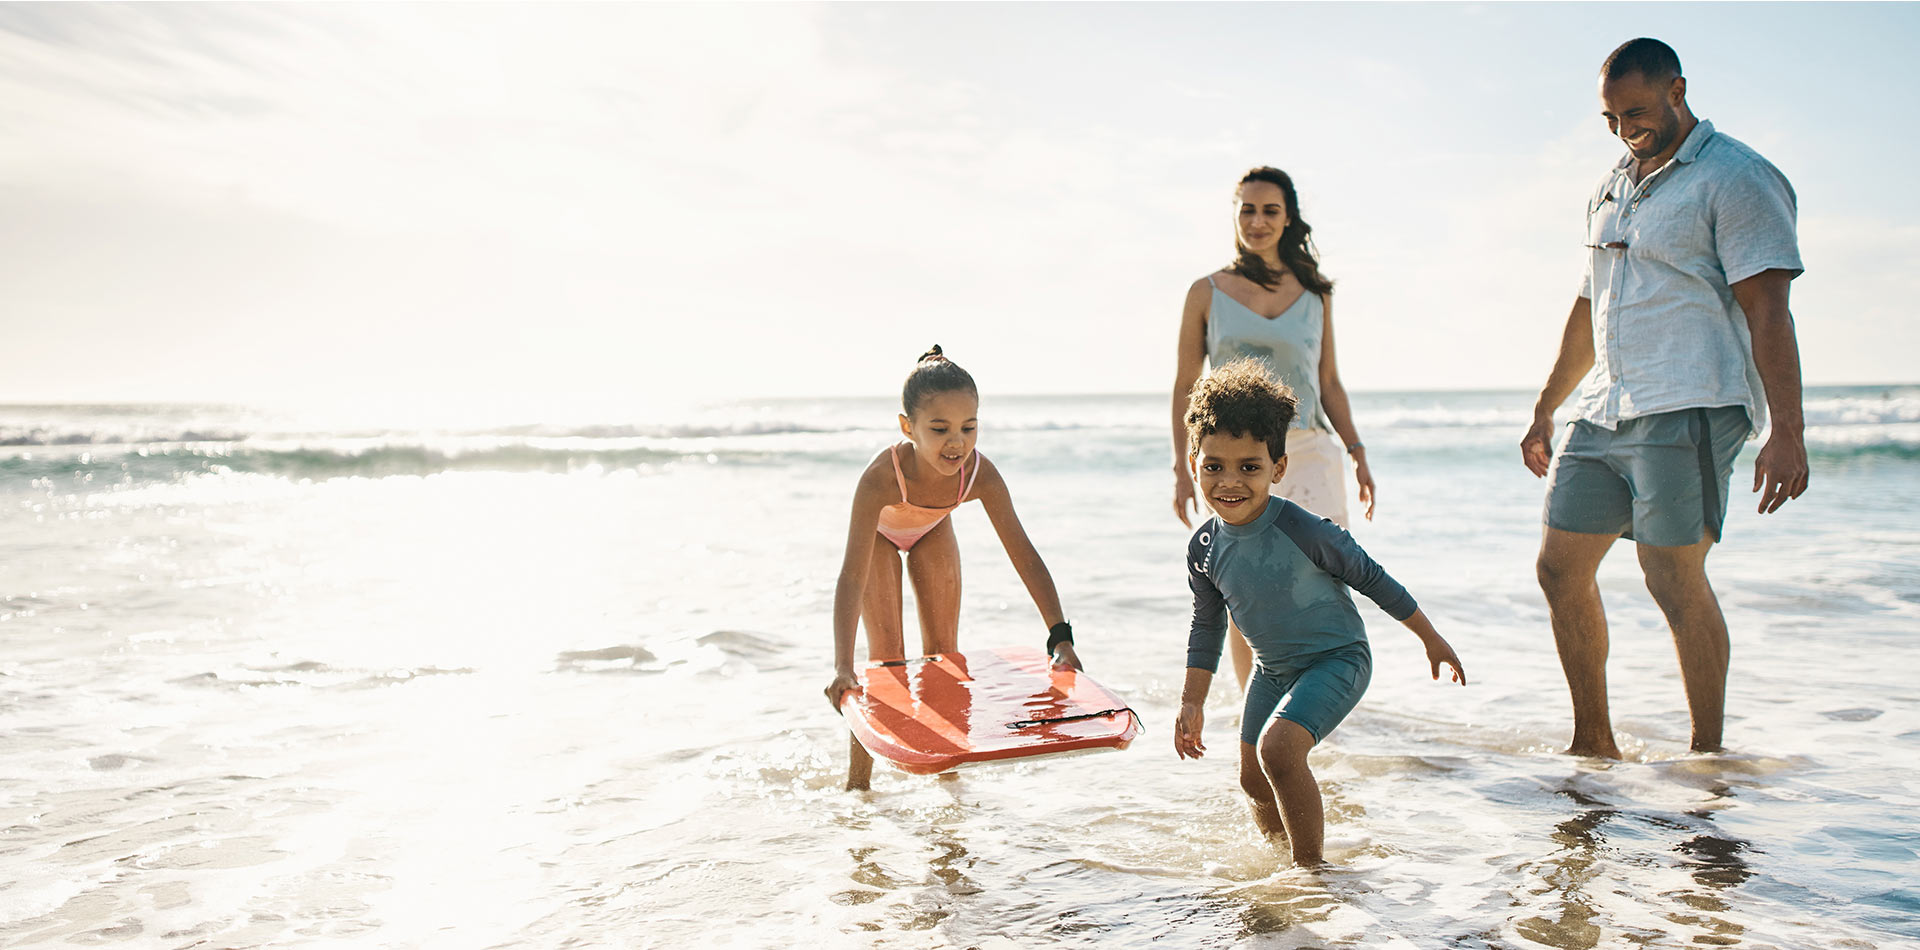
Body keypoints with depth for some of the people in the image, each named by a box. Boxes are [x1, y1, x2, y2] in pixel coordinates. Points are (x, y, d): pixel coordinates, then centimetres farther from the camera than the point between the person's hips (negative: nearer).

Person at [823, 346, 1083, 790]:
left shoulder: (979, 474, -38)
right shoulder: (881, 477, -46)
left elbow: (1025, 556, -33)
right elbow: (852, 577, -49)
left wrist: (1060, 638, -41)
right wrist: (842, 668, -58)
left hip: (933, 532, 3)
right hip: (878, 534, -3)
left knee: (943, 651, 6)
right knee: (887, 654, -8)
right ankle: (857, 780, 8)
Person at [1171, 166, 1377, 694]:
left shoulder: (1315, 292, 11)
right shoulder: (1207, 292, 5)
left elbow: (1329, 382, 16)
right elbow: (1185, 385, 6)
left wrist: (1356, 452, 7)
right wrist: (1181, 467, 0)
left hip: (1308, 452, 1)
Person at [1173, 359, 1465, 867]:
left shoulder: (1302, 531, -27)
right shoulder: (1204, 548, -10)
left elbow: (1372, 579, -13)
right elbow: (1206, 627, 5)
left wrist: (1432, 640, -2)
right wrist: (1191, 703, 4)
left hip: (1337, 659, -6)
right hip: (1273, 670, 7)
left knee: (1277, 748, -26)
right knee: (1254, 780, 14)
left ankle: (1311, 864, -8)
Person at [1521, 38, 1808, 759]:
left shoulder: (1736, 178, -4)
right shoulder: (1612, 188, 20)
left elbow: (1767, 311, -12)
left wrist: (1786, 434, -19)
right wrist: (1545, 412, 25)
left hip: (1690, 409, -8)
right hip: (1604, 413, 8)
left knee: (1674, 577, -10)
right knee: (1560, 567, 5)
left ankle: (1708, 754, 5)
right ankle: (1594, 744, 17)